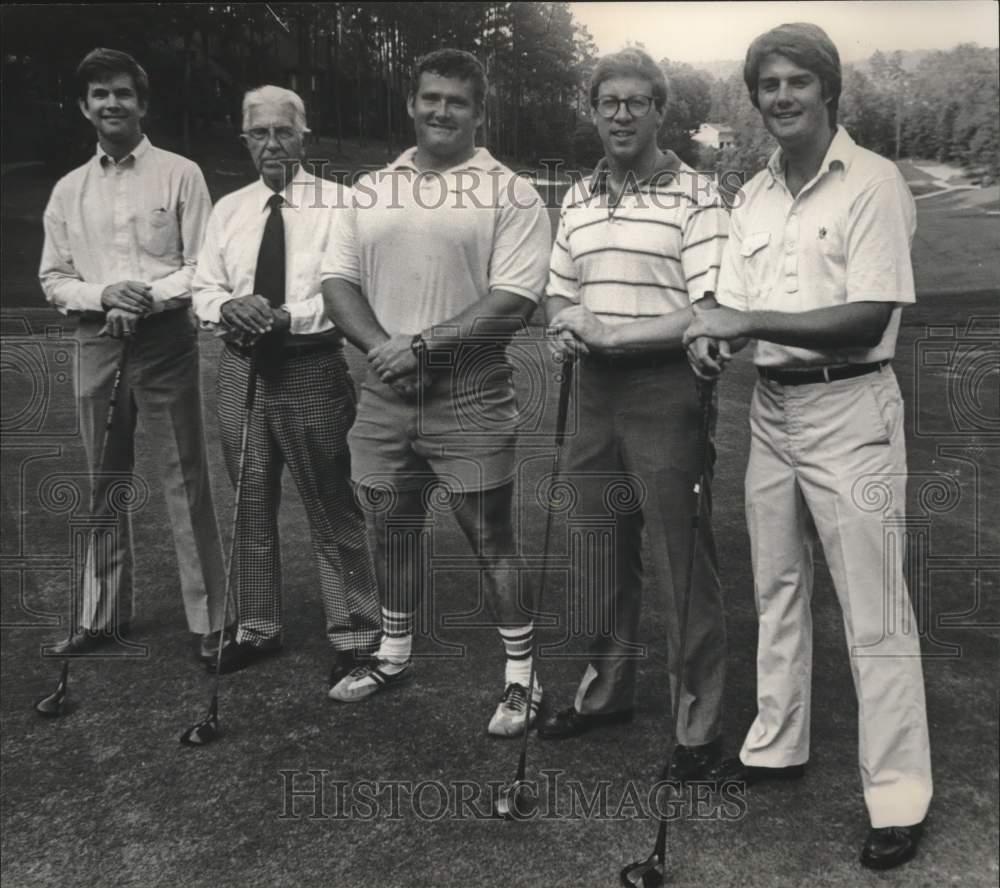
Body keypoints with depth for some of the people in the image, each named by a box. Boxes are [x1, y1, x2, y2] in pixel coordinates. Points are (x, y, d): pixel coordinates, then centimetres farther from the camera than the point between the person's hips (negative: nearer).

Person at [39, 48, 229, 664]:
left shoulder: (180, 175, 0)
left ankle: (210, 619, 6)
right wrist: (104, 295, -9)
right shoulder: (68, 191, 11)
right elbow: (53, 280, 10)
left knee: (186, 478, -3)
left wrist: (148, 297, -18)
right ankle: (103, 614, 25)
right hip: (97, 343, 4)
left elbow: (203, 266, -4)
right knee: (105, 482, 12)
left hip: (165, 340, -4)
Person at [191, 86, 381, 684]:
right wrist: (228, 306, -11)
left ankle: (355, 636, 14)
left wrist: (288, 317, -23)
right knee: (251, 504, 15)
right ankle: (258, 628, 31)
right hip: (243, 367, 5)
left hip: (312, 369, -5)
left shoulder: (338, 204, -4)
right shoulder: (229, 209, 12)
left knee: (333, 509, 0)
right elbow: (204, 290, 12)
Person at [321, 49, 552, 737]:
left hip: (470, 396, -5)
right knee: (391, 527, 16)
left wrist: (423, 346, -17)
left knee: (490, 538, 1)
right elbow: (338, 279, 6)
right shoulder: (370, 190, 11)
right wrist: (382, 346, -11)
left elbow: (514, 299, -14)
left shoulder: (510, 195, -4)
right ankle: (394, 655, 35)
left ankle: (521, 678, 15)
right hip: (386, 392, 5)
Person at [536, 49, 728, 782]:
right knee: (600, 555, 16)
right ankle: (606, 690, 33)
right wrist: (566, 327, -3)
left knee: (683, 564, 1)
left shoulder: (696, 197, -7)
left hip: (666, 392, -6)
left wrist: (612, 333, -17)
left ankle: (699, 724, 15)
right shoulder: (578, 200, 13)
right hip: (595, 391, 6)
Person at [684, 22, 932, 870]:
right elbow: (736, 304, 11)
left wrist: (749, 321, -20)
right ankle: (776, 746, 31)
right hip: (771, 407, 7)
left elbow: (868, 320, -18)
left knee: (874, 612, -2)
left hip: (849, 409, -7)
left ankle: (899, 798, 8)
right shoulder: (754, 195, 12)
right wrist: (710, 335, -11)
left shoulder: (872, 182, -9)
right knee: (776, 590, 16)